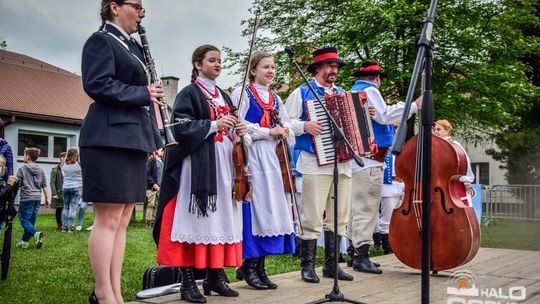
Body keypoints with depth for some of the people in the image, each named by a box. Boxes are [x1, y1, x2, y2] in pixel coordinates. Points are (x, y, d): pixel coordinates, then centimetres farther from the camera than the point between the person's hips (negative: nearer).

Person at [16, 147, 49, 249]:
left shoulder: (22, 169, -5)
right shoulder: (40, 170, 8)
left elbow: (17, 184, -4)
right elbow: (44, 186, 10)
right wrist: (47, 199, 16)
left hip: (26, 198, -5)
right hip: (37, 198, 5)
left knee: (24, 220, 1)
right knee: (31, 221, 11)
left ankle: (36, 233, -22)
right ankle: (24, 241, 16)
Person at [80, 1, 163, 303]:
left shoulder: (134, 46, 23)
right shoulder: (101, 40, -3)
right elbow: (97, 85, -17)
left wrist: (153, 138, 17)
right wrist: (143, 93, -9)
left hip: (133, 139, 9)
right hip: (110, 138, -9)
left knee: (123, 220, 7)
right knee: (109, 218, -7)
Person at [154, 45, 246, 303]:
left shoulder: (224, 97, 20)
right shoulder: (189, 94, -1)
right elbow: (181, 128, -12)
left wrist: (238, 132, 1)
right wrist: (213, 125, -18)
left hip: (224, 164, 7)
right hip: (197, 165, -7)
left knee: (220, 218, 6)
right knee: (194, 219, -8)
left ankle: (215, 275, 14)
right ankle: (187, 282, -4)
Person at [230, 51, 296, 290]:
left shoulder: (275, 98, 20)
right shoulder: (242, 93, 0)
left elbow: (285, 125, 24)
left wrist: (285, 132, 0)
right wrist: (268, 132, -11)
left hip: (272, 158, 7)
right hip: (252, 156, -7)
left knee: (271, 207, 3)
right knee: (254, 207, -9)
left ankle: (259, 266, 10)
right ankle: (249, 266, 0)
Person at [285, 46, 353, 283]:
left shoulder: (342, 94, 21)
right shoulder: (302, 92, 5)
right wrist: (304, 125, -18)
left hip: (343, 162, 6)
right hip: (315, 163, -6)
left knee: (338, 217, 7)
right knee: (312, 217, -5)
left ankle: (331, 265, 17)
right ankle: (308, 266, 5)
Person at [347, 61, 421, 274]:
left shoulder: (354, 91, 22)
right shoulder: (369, 91, -7)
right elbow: (384, 115, -17)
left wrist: (391, 122, 35)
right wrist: (414, 106, -14)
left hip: (356, 159, 10)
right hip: (369, 162, -10)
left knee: (357, 207, 12)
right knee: (367, 208, -10)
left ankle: (354, 252, 18)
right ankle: (361, 256, -11)